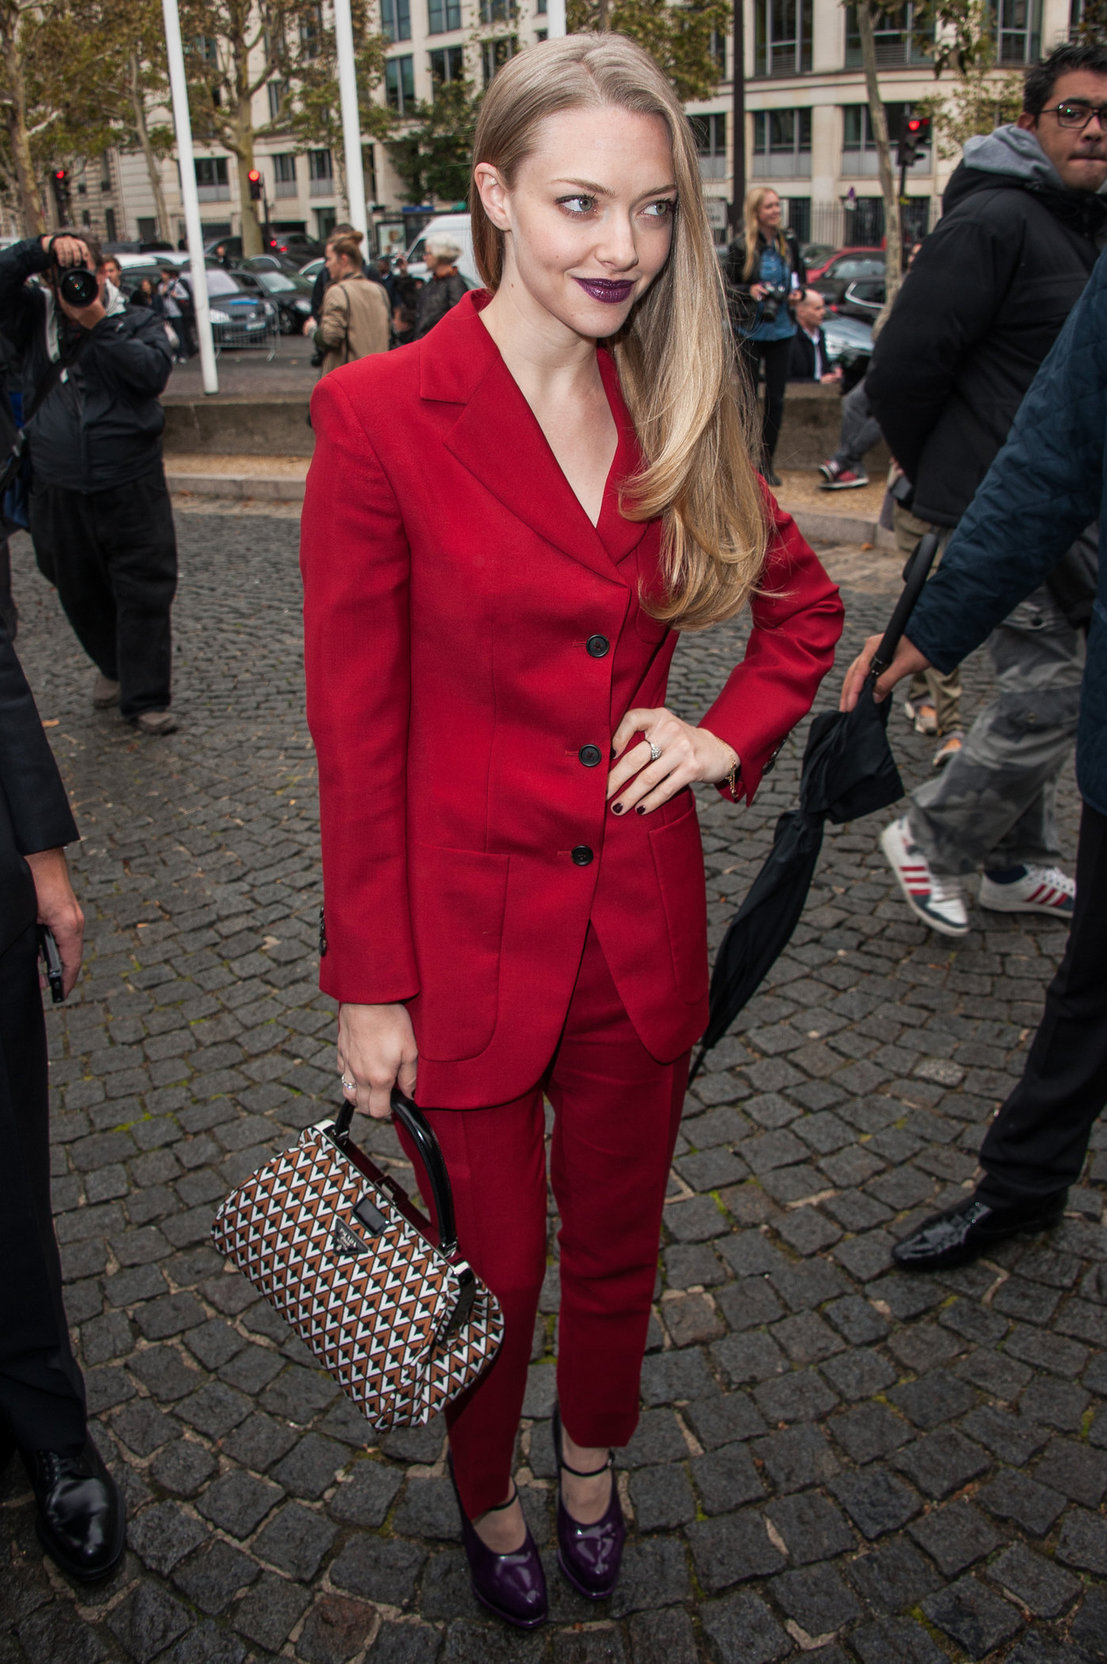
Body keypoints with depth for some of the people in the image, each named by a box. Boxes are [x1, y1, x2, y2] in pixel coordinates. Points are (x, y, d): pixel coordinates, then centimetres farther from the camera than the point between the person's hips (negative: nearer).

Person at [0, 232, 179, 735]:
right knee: (80, 594, 15)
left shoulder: (137, 322, 3)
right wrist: (44, 245, -16)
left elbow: (154, 372, -14)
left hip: (131, 486, -2)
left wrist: (101, 325, -18)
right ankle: (111, 666, 39)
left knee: (144, 594, -1)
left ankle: (145, 698, 9)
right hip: (59, 491, 3)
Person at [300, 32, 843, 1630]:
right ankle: (487, 1498, 49)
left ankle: (592, 1465, 53)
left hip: (639, 928, 4)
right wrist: (369, 986, -9)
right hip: (469, 936, -4)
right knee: (492, 1269, 16)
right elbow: (356, 730, -12)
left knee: (617, 1240, 23)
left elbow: (805, 603, 16)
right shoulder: (382, 414, -14)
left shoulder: (674, 413, 0)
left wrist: (729, 734, -1)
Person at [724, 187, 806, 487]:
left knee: (776, 398, 6)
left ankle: (766, 462, 15)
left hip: (781, 330, 4)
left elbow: (801, 277, 16)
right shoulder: (741, 246, -7)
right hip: (749, 331, -4)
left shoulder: (789, 242, 5)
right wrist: (750, 291, -20)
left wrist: (797, 292, -5)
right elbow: (726, 286, -2)